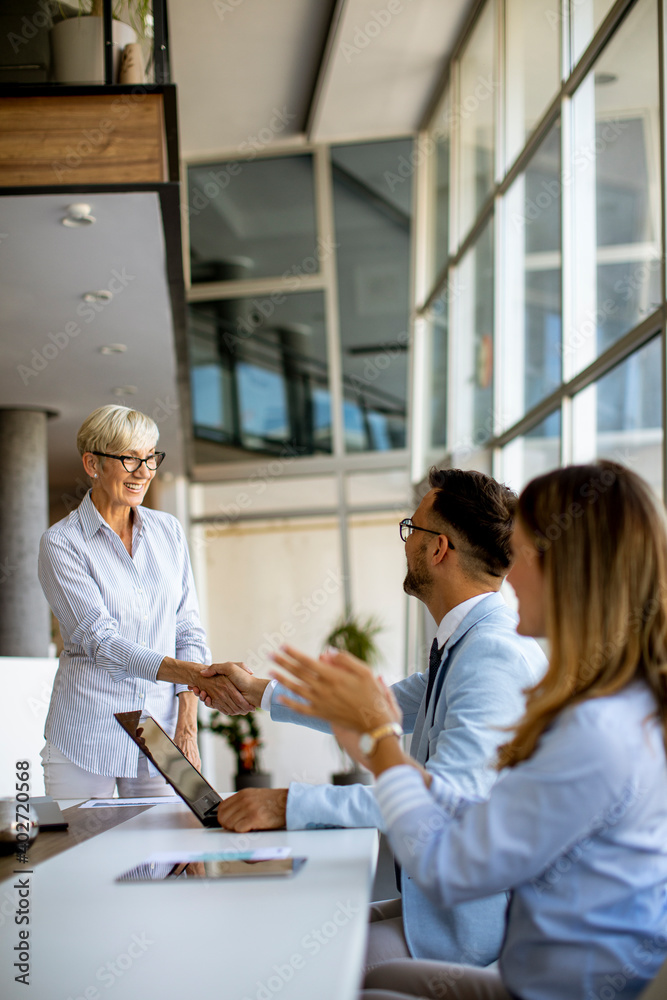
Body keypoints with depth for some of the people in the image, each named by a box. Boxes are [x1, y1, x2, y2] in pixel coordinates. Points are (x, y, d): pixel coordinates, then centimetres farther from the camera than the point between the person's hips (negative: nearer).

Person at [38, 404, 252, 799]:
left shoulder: (169, 531, 8)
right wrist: (198, 674, -28)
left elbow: (188, 629, 8)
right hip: (87, 735, -3)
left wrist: (187, 725, -4)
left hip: (161, 726, 3)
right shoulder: (61, 543, -7)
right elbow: (102, 641, -17)